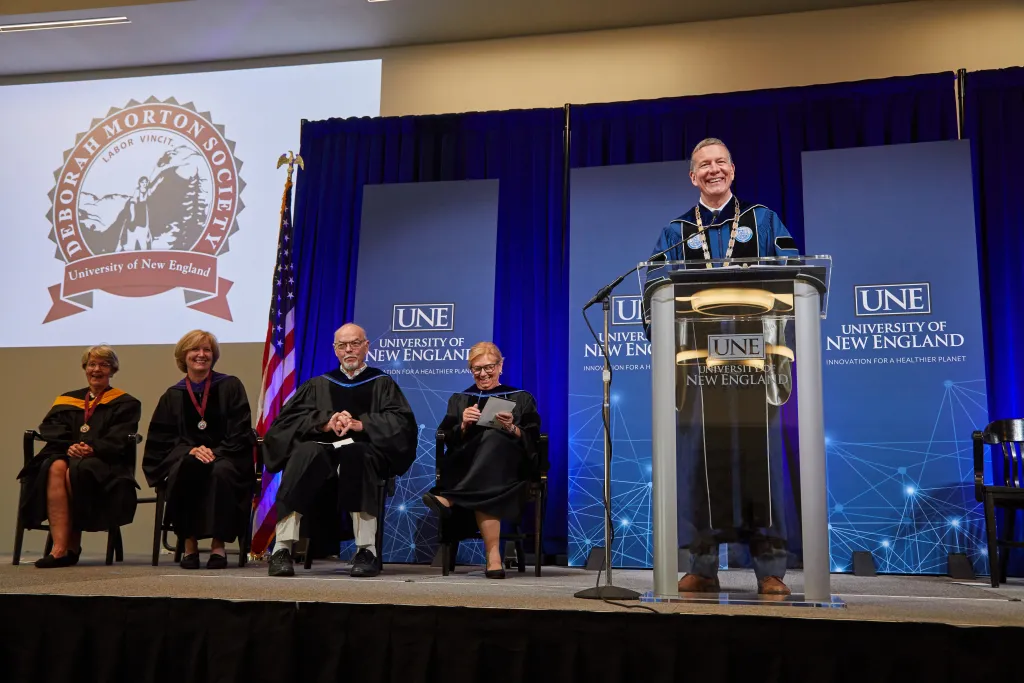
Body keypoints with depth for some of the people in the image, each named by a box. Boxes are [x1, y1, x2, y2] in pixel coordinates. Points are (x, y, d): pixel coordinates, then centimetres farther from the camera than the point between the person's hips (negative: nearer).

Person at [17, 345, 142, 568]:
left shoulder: (125, 404, 15)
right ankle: (59, 548, -42)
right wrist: (69, 447, -14)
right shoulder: (66, 401, 24)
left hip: (105, 462, -2)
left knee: (75, 471, -36)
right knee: (55, 468, -34)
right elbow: (51, 431, 8)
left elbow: (119, 440, -1)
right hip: (67, 455, 3)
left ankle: (73, 546, -24)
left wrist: (93, 448, -21)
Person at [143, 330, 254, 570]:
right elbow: (164, 438, 4)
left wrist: (216, 452, -18)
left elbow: (240, 433, -2)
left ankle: (218, 544, -29)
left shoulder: (231, 387, 5)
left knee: (221, 472, -38)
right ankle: (189, 542, -25)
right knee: (184, 469, -35)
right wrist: (191, 450, -16)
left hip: (225, 458, -1)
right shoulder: (173, 396, 11)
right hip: (186, 457, 2)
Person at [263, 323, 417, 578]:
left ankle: (367, 551, -39)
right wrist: (324, 422, -9)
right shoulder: (318, 385, 25)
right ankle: (282, 548, -39)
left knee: (352, 454, -38)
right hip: (321, 450, 2)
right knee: (305, 453, -34)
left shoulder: (382, 383, 19)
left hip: (364, 452, -1)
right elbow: (286, 420, 9)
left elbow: (402, 422, 2)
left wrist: (360, 424, -12)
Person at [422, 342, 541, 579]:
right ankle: (493, 555, -51)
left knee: (493, 439, -39)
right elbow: (448, 442, 10)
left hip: (510, 467, -1)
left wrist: (512, 428, -15)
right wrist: (464, 425, -10)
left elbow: (532, 442, 6)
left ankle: (448, 499, -48)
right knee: (485, 489, -39)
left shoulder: (521, 399, 18)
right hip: (469, 466, 2)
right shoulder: (459, 400, 24)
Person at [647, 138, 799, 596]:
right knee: (700, 453, -3)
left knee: (758, 450, -5)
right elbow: (657, 285, 5)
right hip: (698, 356, 1)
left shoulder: (763, 220, 16)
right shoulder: (676, 232, 18)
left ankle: (770, 568, 0)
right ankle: (702, 566, 4)